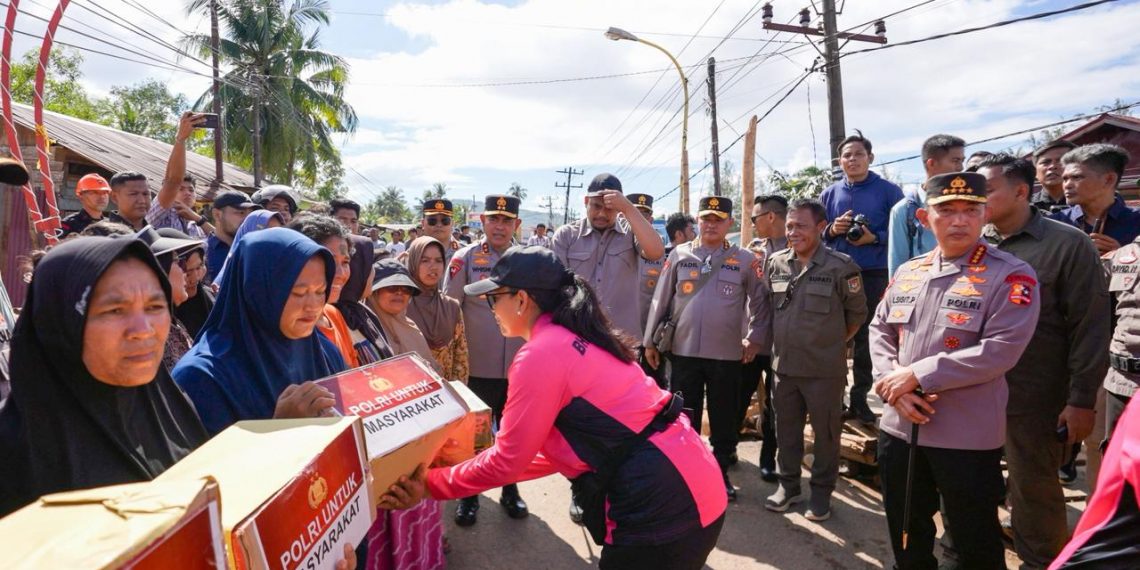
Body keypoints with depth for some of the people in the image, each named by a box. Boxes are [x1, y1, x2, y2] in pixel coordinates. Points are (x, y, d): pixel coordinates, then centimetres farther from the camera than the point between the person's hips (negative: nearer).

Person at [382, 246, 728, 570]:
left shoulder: (541, 354, -15)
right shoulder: (576, 338, 14)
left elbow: (508, 460, -10)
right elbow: (554, 449, 17)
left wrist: (431, 483, 2)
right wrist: (480, 471, 18)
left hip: (661, 502, -9)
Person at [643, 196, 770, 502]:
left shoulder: (744, 259, 1)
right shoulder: (679, 255, 2)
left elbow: (761, 301, 8)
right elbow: (660, 300, 4)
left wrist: (756, 339, 4)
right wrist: (650, 341, 4)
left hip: (727, 355, 0)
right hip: (683, 351, 0)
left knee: (724, 420, 11)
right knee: (684, 418, 10)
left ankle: (721, 474, 28)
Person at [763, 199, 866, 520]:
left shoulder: (840, 267, -11)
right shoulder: (775, 264, 1)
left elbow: (857, 313, 1)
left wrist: (834, 342, 5)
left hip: (825, 368, -4)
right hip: (784, 364, 4)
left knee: (826, 432, 9)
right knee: (786, 428, 15)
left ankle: (821, 491, 25)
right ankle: (788, 484, 31)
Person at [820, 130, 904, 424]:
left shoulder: (888, 191, 1)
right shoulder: (829, 194, 10)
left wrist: (874, 237, -17)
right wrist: (832, 230, -5)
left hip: (875, 275, -2)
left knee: (867, 336, 5)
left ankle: (860, 397, 17)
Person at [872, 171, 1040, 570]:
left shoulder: (1011, 276, -10)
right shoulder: (907, 272, 7)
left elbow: (999, 351, -21)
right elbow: (880, 331, 8)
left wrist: (916, 375, -19)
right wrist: (891, 383, -9)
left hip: (968, 437, -5)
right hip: (899, 427, 5)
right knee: (906, 534, 22)